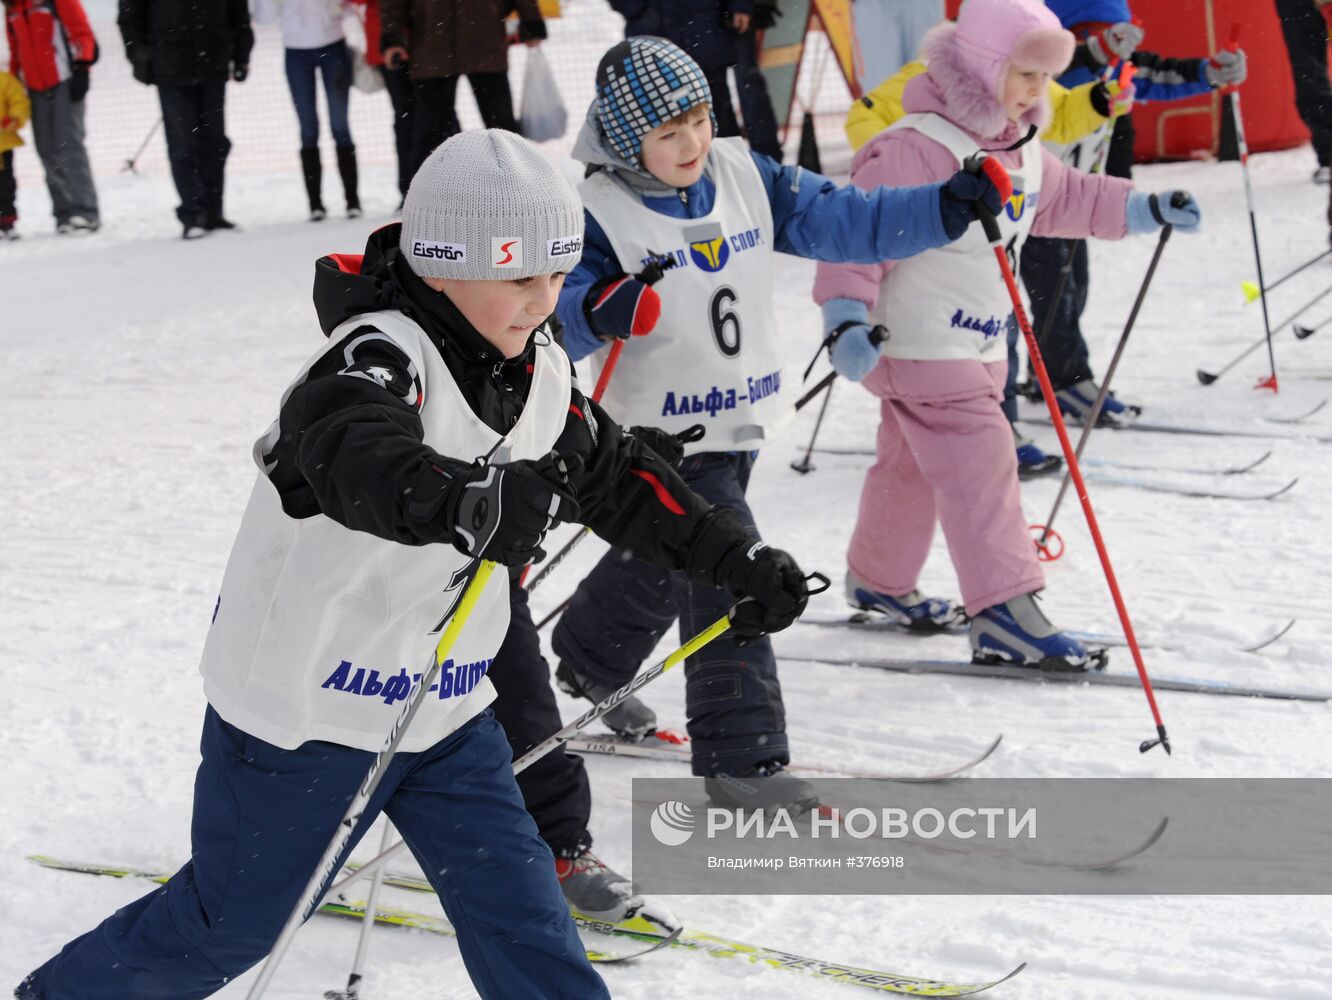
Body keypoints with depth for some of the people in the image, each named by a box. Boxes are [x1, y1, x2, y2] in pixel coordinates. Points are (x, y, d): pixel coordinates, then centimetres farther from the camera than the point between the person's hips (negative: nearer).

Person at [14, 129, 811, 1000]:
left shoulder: (541, 377, 0)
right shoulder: (377, 359, -27)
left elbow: (621, 476, 13)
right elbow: (357, 455, -49)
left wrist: (739, 559, 8)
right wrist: (469, 503, -69)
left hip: (443, 705, 7)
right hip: (303, 709, -7)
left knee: (520, 910, 4)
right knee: (229, 925, 9)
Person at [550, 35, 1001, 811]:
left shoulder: (744, 178, -1)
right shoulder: (601, 216, -18)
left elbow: (841, 221, -2)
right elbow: (549, 317, -23)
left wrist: (948, 207, -14)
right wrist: (599, 312, -45)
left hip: (743, 420, 7)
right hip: (666, 434, -7)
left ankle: (588, 659, 52)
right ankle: (741, 756, -7)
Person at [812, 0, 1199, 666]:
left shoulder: (1021, 150, 8)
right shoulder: (919, 148, -23)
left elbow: (1063, 199, 25)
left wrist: (1142, 209, 19)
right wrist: (846, 315, -35)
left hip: (978, 344, 10)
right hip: (919, 342, -10)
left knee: (914, 463, 22)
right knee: (980, 462, -15)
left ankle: (878, 582, 38)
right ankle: (1003, 613, -16)